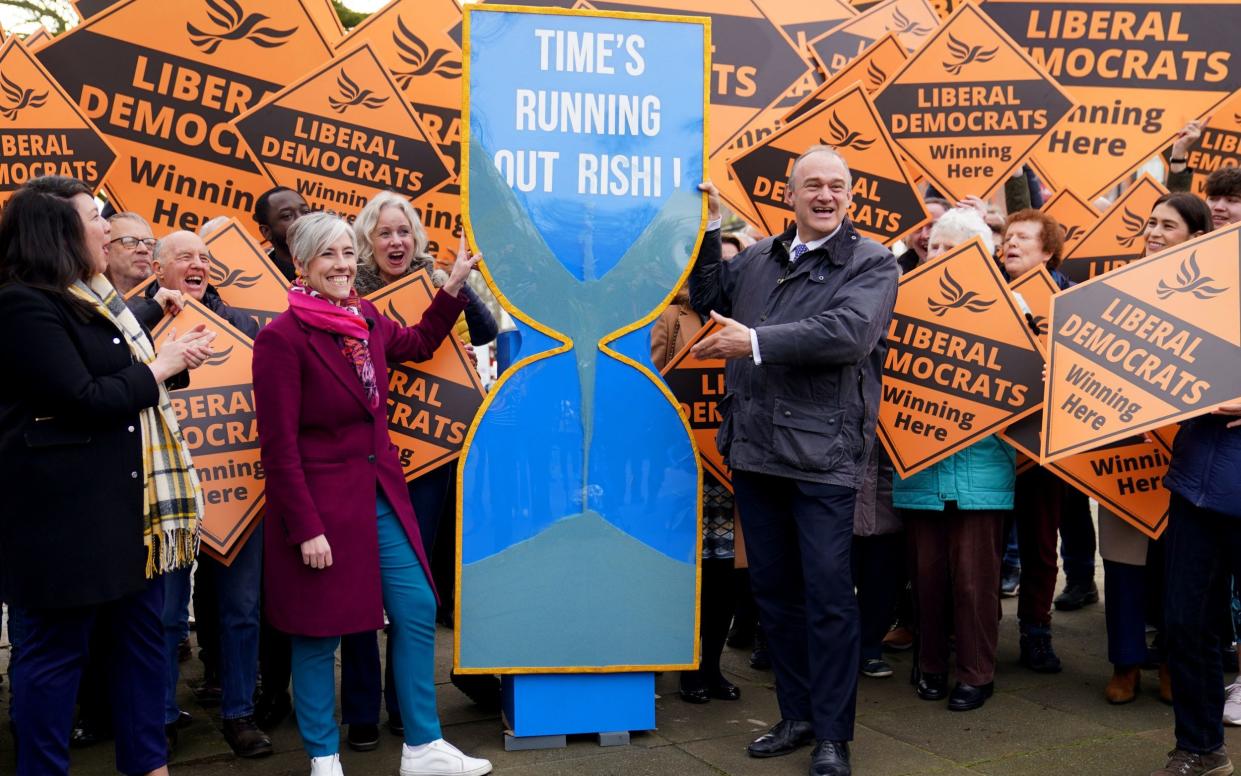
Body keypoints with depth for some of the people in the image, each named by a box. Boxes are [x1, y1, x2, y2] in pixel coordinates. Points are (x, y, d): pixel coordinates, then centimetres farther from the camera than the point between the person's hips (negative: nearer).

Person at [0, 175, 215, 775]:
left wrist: (174, 359, 5)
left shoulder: (94, 298, 15)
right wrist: (159, 366, -9)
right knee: (57, 646, 1)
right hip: (65, 505, -10)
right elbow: (85, 400, -20)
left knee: (142, 632, 15)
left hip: (127, 497, 10)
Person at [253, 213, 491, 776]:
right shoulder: (282, 337, -15)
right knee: (320, 633, 5)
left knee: (417, 610, 7)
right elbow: (279, 446, -16)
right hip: (319, 502, -7)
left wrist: (453, 286, 20)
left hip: (380, 494, 7)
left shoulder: (367, 318, 6)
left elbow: (419, 343, 29)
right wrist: (306, 528, -17)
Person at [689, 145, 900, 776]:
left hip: (822, 455, -5)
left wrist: (756, 342, -18)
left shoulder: (872, 262, -3)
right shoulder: (757, 258, 14)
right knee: (773, 589, 13)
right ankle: (796, 716, 26)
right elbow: (709, 300, 19)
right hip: (755, 450, 6)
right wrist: (705, 231, 9)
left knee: (828, 594, -2)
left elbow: (849, 332, -18)